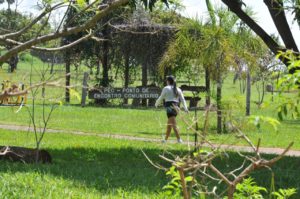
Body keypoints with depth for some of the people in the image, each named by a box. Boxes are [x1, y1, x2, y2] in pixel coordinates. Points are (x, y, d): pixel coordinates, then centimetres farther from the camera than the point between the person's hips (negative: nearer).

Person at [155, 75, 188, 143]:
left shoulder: (166, 88, -2)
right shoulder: (178, 89, 15)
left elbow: (161, 98, 4)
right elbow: (182, 99, 9)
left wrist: (156, 104, 20)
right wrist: (185, 108, 5)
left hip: (170, 106, -7)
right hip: (176, 108, 7)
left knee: (174, 125, -11)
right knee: (169, 125, 16)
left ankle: (179, 139, -20)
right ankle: (166, 139, 22)